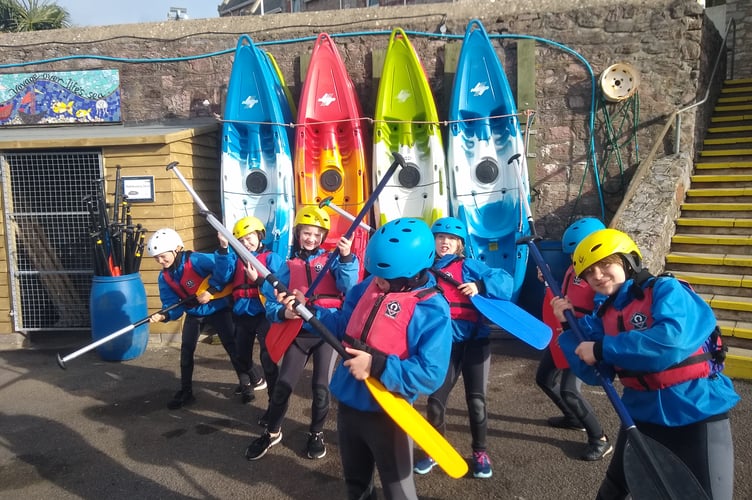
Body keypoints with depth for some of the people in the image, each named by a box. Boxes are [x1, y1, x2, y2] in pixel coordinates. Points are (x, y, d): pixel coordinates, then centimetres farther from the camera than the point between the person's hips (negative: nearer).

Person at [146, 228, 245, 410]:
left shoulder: (195, 260, -25)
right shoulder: (164, 277, -4)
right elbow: (172, 304, -6)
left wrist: (211, 290, -31)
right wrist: (164, 315, -27)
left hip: (217, 308, -6)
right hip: (193, 313, 6)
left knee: (232, 347, -2)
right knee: (186, 350, 2)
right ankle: (186, 392, 17)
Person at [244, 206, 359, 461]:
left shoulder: (331, 259, 1)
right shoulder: (288, 266, 5)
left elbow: (349, 287, -15)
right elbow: (272, 301, 1)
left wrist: (347, 258, -30)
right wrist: (283, 312, -21)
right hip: (299, 333, 2)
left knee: (321, 386, 1)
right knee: (283, 385, 4)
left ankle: (316, 433, 27)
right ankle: (272, 432, 28)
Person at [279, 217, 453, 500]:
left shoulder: (432, 309, -22)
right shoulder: (370, 285, 0)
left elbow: (431, 375, -28)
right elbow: (343, 325, 9)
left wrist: (378, 366, -33)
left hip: (386, 412, -6)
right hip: (348, 400, 7)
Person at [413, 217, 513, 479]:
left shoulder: (469, 266, -2)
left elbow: (505, 281, -9)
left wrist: (480, 286, -24)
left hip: (475, 341, -2)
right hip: (444, 344, 2)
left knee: (476, 400, 3)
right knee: (435, 399, 5)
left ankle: (480, 452, 25)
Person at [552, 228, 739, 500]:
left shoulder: (666, 290, -15)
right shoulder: (605, 314, 3)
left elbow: (672, 340, -34)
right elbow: (596, 374, 2)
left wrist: (603, 349, -26)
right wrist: (570, 327, -8)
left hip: (697, 415, -7)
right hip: (643, 415, 7)